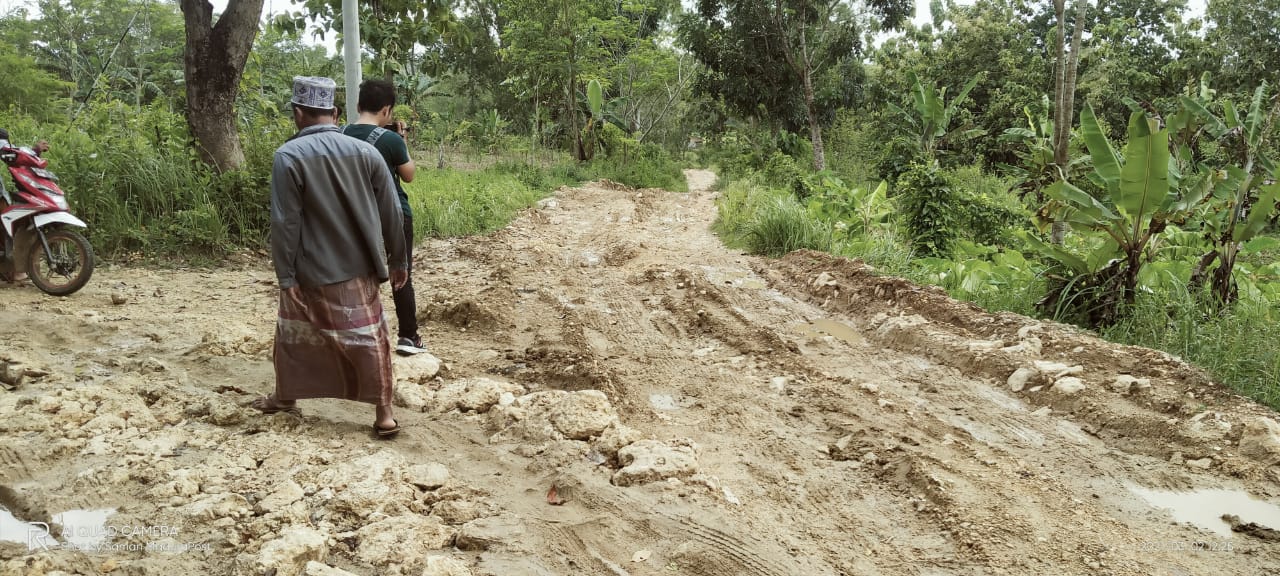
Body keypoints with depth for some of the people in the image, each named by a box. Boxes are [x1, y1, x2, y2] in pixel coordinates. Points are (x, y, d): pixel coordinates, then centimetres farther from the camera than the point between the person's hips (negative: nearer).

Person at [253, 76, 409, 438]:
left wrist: (285, 276, -8)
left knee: (293, 333, 19)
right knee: (368, 338, 7)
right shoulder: (365, 151, -2)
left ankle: (286, 397, 35)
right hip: (359, 269, 2)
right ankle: (384, 414, 6)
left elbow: (285, 222, -13)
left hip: (311, 272, -2)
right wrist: (398, 260, 11)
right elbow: (391, 214, 2)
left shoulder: (290, 155, -12)